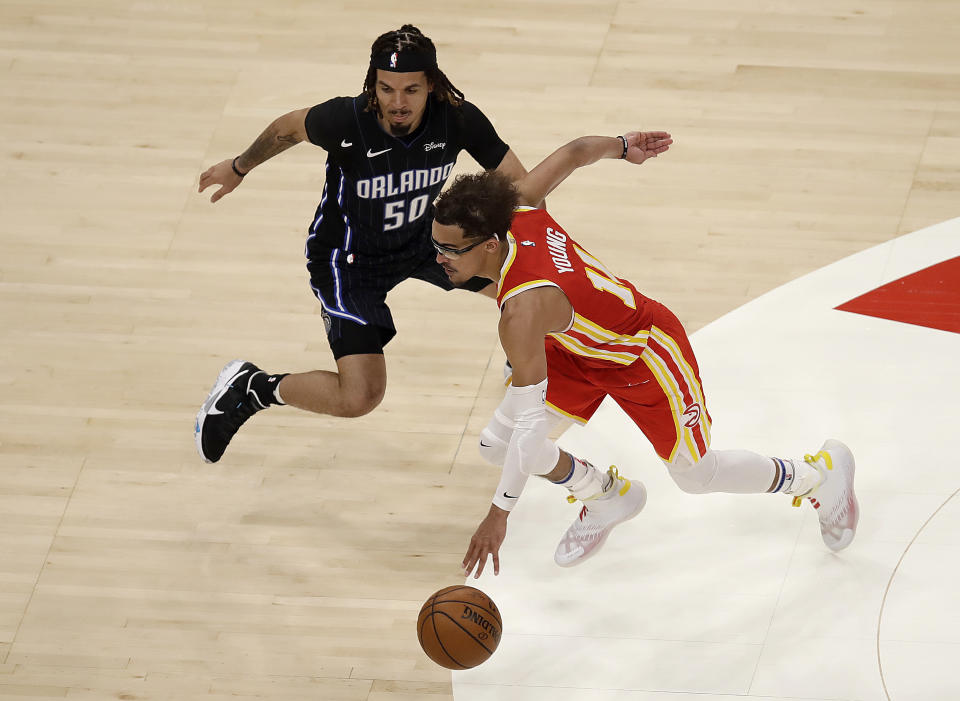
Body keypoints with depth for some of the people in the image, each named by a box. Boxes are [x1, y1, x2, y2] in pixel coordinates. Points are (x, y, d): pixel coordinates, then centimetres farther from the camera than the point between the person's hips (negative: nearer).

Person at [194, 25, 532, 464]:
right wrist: (239, 167, 9)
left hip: (420, 237, 5)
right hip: (348, 259, -5)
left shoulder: (458, 119, -26)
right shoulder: (346, 121, -33)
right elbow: (289, 127, -8)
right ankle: (251, 387, 6)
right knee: (359, 397, -19)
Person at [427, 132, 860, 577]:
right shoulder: (514, 210, -23)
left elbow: (530, 421, -38)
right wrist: (623, 147, 14)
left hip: (647, 353, -8)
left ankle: (821, 473, 39)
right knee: (495, 444, 0)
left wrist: (499, 514, -33)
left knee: (697, 477, 13)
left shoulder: (524, 310, -42)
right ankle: (605, 498, 28)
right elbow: (574, 152, -7)